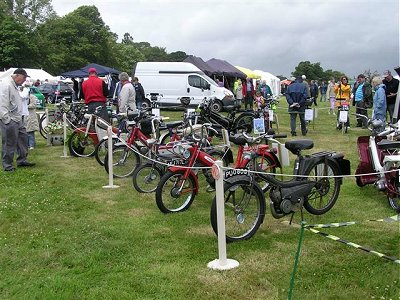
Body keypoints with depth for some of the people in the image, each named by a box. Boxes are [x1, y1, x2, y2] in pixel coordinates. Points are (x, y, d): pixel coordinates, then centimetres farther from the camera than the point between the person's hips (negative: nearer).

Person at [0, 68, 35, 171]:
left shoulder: (14, 86, 18)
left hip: (17, 119, 10)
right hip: (9, 121, -10)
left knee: (23, 138, 15)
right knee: (9, 143, -3)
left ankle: (22, 160, 26)